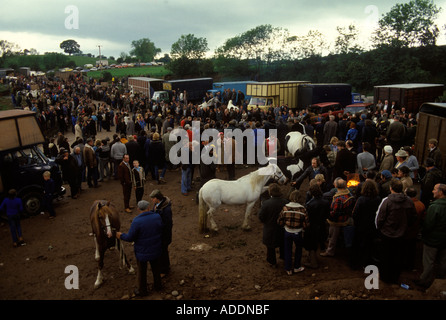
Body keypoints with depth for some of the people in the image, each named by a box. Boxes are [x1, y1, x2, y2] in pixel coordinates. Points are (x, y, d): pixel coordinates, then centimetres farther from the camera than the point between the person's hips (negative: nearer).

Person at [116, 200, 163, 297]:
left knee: (142, 271, 18)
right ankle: (157, 285, 45)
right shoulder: (157, 217, -14)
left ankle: (142, 290, 36)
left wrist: (121, 236, 1)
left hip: (142, 252, -4)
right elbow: (161, 232, -1)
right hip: (156, 250, 4)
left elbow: (130, 238, -18)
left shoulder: (137, 221, -26)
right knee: (156, 268, 26)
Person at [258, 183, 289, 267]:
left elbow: (261, 217, -19)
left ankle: (272, 262, 36)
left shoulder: (266, 204, -28)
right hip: (283, 228, 3)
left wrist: (265, 222, 2)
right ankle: (283, 256, 52)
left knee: (270, 246, 20)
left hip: (270, 229, -3)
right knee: (283, 243, 30)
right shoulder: (285, 202, -19)